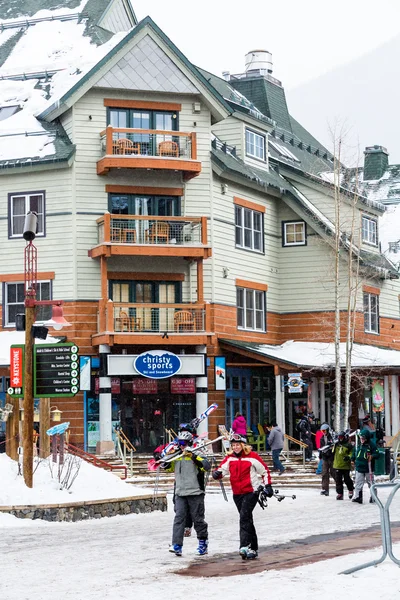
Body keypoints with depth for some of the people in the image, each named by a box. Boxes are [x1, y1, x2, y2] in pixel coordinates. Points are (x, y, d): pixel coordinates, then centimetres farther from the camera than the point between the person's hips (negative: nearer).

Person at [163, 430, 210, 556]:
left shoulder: (196, 455, -6)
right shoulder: (176, 457, 11)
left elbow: (207, 466, -20)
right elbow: (167, 467, 22)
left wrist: (194, 457, -29)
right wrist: (166, 460, 2)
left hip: (195, 493, -4)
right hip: (180, 493, 4)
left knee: (198, 519, 5)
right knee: (179, 518, -6)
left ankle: (203, 543, 21)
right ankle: (177, 546, -13)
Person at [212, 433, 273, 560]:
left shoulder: (252, 456, -6)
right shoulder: (230, 458, 7)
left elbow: (265, 471, 2)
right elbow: (222, 469, -1)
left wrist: (267, 486, -1)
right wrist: (217, 473, -23)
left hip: (251, 492, -6)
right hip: (237, 494, 6)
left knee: (244, 517, -20)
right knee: (247, 520, 12)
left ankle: (244, 546, -26)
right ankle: (253, 549, 19)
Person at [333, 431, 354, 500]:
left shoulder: (348, 445, -6)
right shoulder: (336, 444, 10)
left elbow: (352, 454, -8)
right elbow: (333, 453, 22)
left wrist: (349, 457, -26)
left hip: (346, 466, -5)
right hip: (337, 466, 5)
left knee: (347, 480, 3)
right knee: (338, 480, 4)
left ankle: (351, 490, 29)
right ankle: (340, 494, 8)